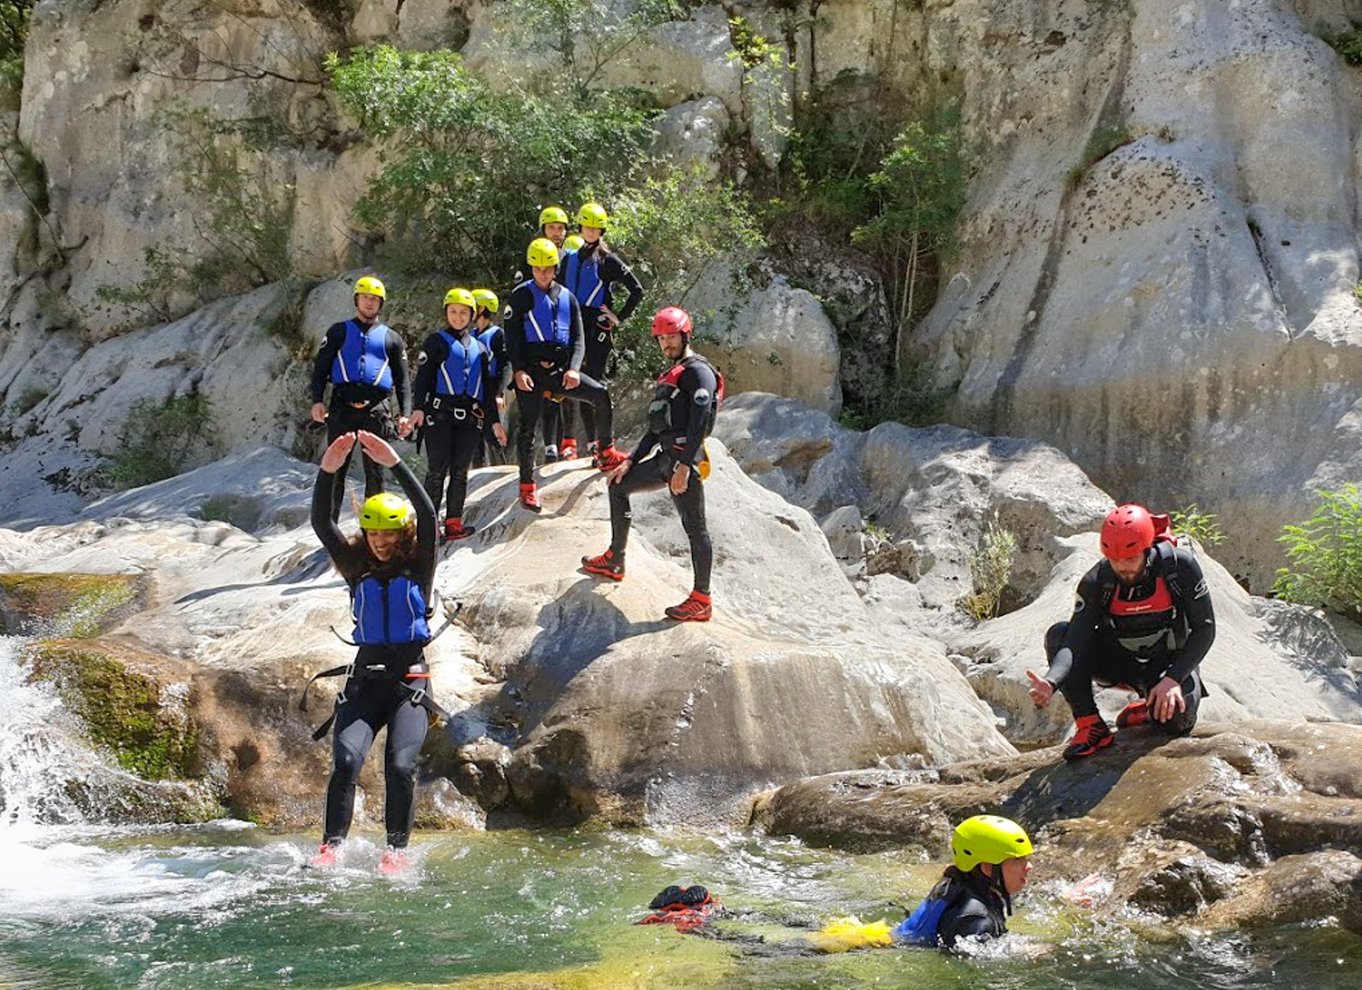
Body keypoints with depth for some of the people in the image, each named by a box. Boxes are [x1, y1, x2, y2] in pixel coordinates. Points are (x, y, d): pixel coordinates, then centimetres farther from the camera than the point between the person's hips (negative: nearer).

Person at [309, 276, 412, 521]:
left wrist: (405, 414, 2)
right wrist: (317, 401, -5)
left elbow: (402, 381, 15)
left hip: (376, 410, 1)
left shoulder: (391, 338, 18)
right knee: (336, 468, -3)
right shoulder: (340, 331, 17)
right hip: (342, 408, -1)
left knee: (375, 471, 1)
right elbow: (320, 368, 11)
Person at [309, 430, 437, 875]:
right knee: (346, 760, -20)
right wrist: (328, 471, -14)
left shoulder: (418, 569, 6)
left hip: (410, 684, -2)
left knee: (400, 766, -20)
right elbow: (321, 524, 0)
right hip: (365, 683, 2)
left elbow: (428, 516, -10)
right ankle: (331, 847, -20)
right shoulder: (358, 570, 11)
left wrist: (394, 464, -18)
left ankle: (396, 850, -8)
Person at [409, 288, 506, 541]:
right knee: (439, 468, -10)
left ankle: (454, 522, 4)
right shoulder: (437, 341, 6)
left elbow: (488, 387, 21)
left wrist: (495, 420, 15)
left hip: (470, 416, 4)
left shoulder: (479, 348, 20)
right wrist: (419, 408, -16)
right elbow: (422, 377, -1)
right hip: (440, 413, -4)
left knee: (460, 470, 2)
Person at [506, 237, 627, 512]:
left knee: (601, 395, -13)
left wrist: (573, 369, -10)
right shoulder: (521, 296, 3)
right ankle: (527, 486, 2)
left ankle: (607, 454, 1)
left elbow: (578, 339, 8)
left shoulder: (567, 297, 13)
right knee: (528, 426, -6)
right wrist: (518, 371, -15)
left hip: (559, 370, 3)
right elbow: (512, 337, -2)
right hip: (530, 370, -3)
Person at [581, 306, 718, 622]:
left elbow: (699, 421, -19)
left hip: (684, 459, -11)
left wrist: (684, 465, -25)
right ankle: (615, 561, 26)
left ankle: (702, 600, -8)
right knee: (618, 485, 21)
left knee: (694, 527, -9)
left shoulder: (698, 371, -8)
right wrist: (632, 461, 21)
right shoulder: (671, 374, 23)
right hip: (665, 457, 11)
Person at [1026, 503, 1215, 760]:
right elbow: (1076, 641, -27)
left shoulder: (1180, 566, -22)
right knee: (1058, 635, -24)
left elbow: (1205, 629, -16)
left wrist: (1173, 678, -28)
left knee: (1176, 720, -33)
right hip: (1120, 659, 2)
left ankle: (1151, 708, 6)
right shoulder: (1096, 581, -19)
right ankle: (1090, 726, -18)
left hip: (1170, 662, -2)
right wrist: (1051, 682, -48)